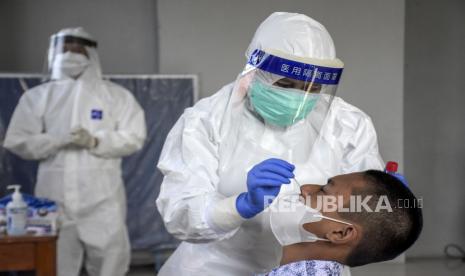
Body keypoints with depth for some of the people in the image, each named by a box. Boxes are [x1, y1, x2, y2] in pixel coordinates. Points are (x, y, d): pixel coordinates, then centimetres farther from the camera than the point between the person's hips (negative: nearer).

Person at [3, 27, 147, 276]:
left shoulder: (116, 95, 7)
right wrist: (57, 141, -12)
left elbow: (134, 137, 0)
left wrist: (95, 141, -15)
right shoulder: (37, 96, 10)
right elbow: (17, 141, 4)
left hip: (102, 197, -1)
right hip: (55, 197, 1)